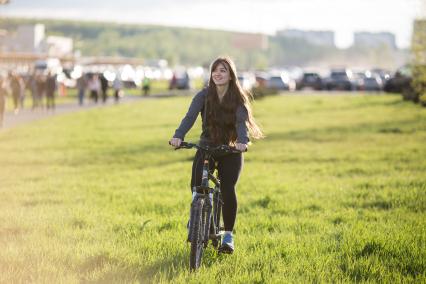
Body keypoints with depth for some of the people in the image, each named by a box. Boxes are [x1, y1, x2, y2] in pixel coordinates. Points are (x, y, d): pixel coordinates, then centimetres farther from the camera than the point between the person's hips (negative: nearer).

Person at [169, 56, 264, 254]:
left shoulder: (238, 98, -7)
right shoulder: (204, 95, -5)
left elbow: (242, 122, -22)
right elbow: (190, 117, -19)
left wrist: (242, 141, -43)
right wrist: (178, 136, -38)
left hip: (230, 150, -1)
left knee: (228, 189, -18)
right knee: (196, 185, -19)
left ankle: (228, 235, -3)